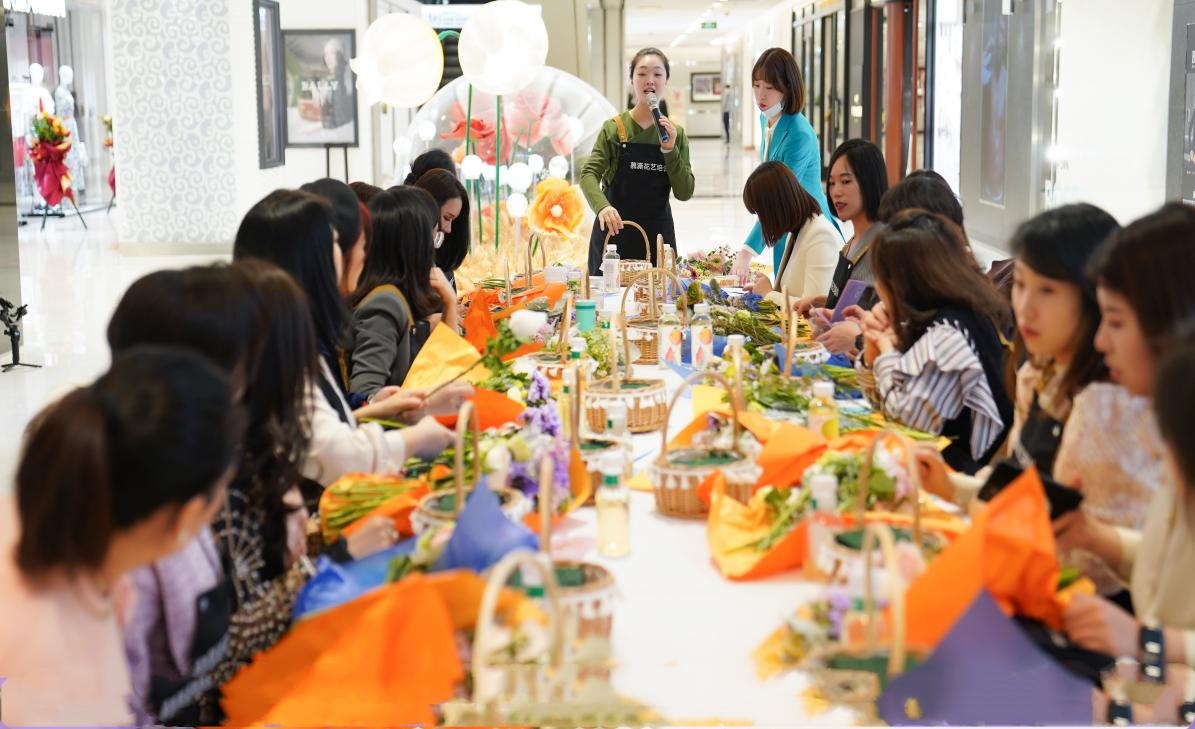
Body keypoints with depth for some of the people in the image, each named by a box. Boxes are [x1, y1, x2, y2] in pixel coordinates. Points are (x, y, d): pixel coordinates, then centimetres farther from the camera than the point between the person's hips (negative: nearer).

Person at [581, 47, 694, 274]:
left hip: (658, 236, 2)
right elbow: (589, 174, -13)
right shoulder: (614, 128, -1)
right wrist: (602, 206, -32)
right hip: (614, 232, -2)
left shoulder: (676, 133, 6)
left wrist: (670, 150, -12)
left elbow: (684, 193, 1)